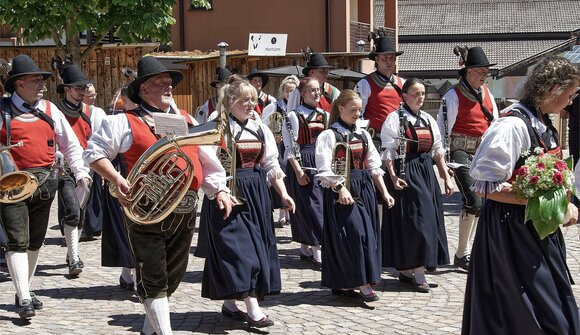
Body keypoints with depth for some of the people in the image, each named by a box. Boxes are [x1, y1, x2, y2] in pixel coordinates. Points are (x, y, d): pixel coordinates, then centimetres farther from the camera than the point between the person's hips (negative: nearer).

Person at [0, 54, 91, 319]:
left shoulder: (49, 110, 9)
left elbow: (70, 143, 15)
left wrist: (80, 172, 5)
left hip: (44, 183, 5)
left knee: (35, 241, 14)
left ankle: (24, 291, 29)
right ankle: (24, 300, -11)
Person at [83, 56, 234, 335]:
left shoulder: (187, 120, 15)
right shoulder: (125, 122, -1)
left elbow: (208, 160, 17)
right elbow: (94, 152, 0)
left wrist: (220, 190, 4)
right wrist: (116, 179, -14)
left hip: (185, 212, 6)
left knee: (173, 275, 16)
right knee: (153, 278, -5)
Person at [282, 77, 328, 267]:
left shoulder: (323, 115, 12)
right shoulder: (294, 115, -8)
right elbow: (290, 147, -11)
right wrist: (298, 171, -16)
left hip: (320, 164, 6)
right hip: (302, 165, -6)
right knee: (311, 206, -8)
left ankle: (305, 249, 18)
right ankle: (317, 253, -7)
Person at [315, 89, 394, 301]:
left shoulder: (363, 135, 14)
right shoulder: (329, 135, -6)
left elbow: (374, 166, 15)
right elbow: (325, 169, -13)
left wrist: (384, 192, 10)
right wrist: (341, 189, -22)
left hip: (364, 189, 7)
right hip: (341, 190, -7)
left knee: (368, 233, 5)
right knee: (354, 232, -13)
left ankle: (342, 283, 13)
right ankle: (363, 284, -7)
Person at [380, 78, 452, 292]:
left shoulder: (428, 120, 13)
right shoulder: (395, 118, -6)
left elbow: (438, 152, 15)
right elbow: (388, 152, -10)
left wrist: (446, 178, 11)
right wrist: (393, 177, -20)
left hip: (426, 173, 7)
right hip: (405, 172, -7)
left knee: (428, 217, 7)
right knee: (412, 219, -9)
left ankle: (410, 270, 16)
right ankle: (409, 269, 1)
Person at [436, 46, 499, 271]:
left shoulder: (486, 93, 11)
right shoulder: (454, 95, -9)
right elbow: (443, 128, -10)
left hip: (483, 151, 7)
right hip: (461, 151, -7)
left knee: (478, 201, 9)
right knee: (473, 202, -15)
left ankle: (468, 248, 22)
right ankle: (461, 255, -6)